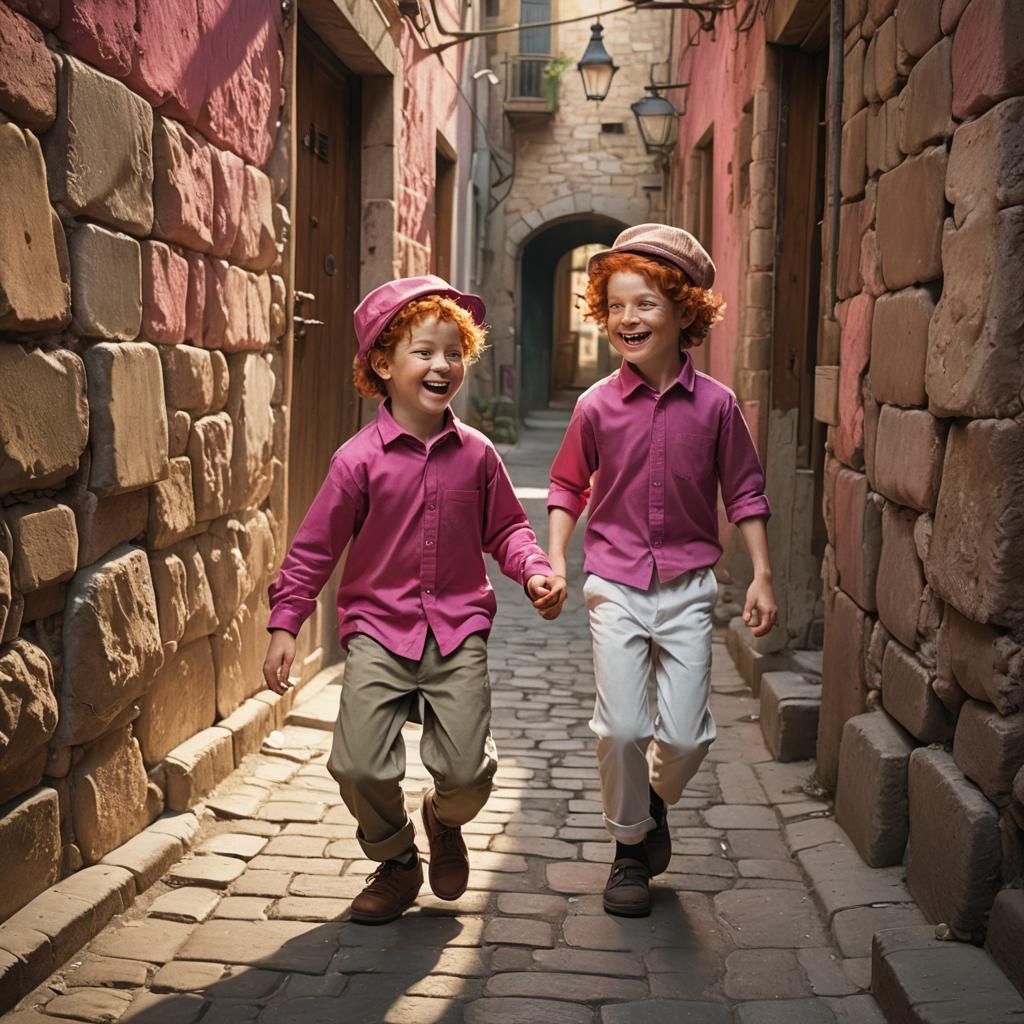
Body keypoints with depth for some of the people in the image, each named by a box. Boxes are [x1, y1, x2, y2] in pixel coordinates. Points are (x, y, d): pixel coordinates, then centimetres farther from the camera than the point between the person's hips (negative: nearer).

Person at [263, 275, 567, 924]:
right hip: (379, 629, -1)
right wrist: (284, 626, -5)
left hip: (458, 631, 2)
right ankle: (395, 862, 20)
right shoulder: (360, 459, -6)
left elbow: (505, 529, 12)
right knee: (360, 767, -11)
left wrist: (536, 571, -8)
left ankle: (444, 822, 32)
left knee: (466, 770, -7)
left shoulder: (475, 453, 2)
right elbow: (314, 548, -2)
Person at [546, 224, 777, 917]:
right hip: (615, 585, 0)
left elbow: (744, 492, 4)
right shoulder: (597, 406, -3)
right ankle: (631, 845, 19)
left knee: (686, 733, -3)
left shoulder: (715, 404, -4)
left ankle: (657, 800, 31)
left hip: (687, 585, 0)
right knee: (620, 726, -4)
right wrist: (556, 562, 2)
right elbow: (569, 486, 10)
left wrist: (763, 576, 1)